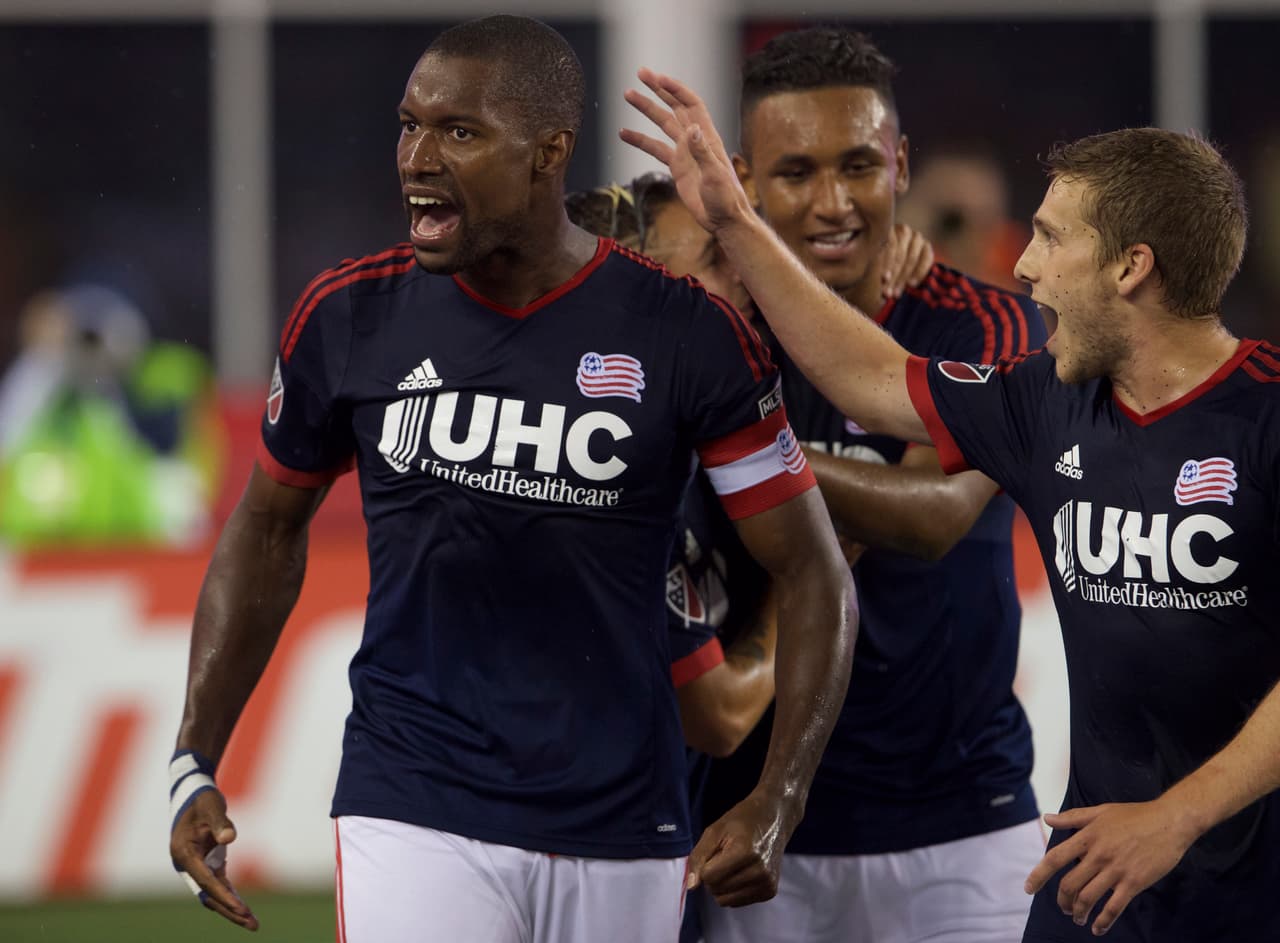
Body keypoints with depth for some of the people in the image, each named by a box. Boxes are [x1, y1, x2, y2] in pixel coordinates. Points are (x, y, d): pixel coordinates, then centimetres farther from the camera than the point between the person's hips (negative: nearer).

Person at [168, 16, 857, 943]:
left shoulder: (682, 335, -7)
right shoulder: (351, 318, -1)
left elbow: (813, 573, -3)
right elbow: (269, 527, 14)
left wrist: (778, 804, -15)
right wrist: (195, 765, 6)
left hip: (622, 832, 0)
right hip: (413, 819, 0)